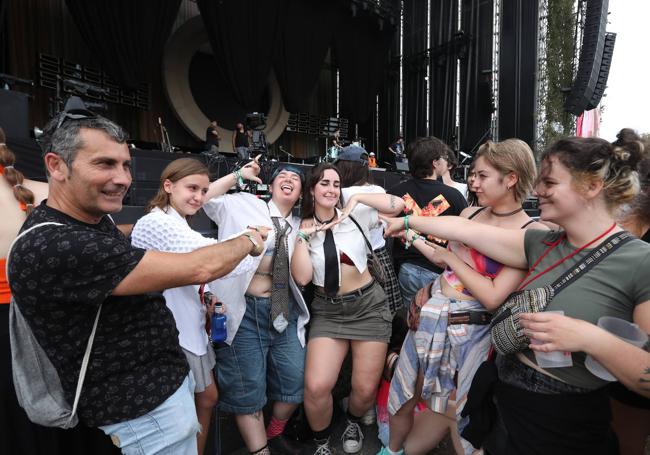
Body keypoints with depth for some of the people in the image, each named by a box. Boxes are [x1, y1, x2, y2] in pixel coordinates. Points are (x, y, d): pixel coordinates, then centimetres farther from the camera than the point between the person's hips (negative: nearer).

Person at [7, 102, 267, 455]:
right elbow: (198, 269, -32)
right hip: (143, 408, -9)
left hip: (165, 379, 9)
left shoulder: (98, 220, 0)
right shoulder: (50, 248, -31)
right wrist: (249, 241, -12)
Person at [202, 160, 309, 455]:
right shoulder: (244, 205, 2)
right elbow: (204, 198, -6)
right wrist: (239, 175, -4)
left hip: (284, 310, 4)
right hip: (245, 311, -4)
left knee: (295, 379, 7)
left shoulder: (298, 227, 10)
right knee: (247, 388, 5)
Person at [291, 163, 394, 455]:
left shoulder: (355, 216, -1)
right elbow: (302, 278, -10)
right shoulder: (303, 228, 1)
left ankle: (353, 422, 41)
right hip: (328, 311, 0)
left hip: (369, 305, 0)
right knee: (316, 387, -13)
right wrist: (303, 237, -13)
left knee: (366, 389, 3)